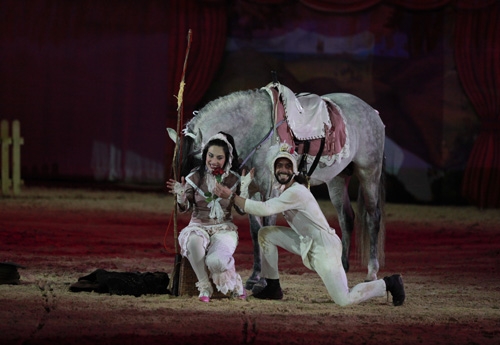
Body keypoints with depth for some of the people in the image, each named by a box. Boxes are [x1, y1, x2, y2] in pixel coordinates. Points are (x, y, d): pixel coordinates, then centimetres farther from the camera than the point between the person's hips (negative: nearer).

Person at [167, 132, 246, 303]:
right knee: (194, 242, -38)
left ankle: (234, 282, 3)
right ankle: (204, 287, -19)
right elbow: (185, 208, -3)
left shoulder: (233, 179, 0)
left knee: (215, 262, -32)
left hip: (224, 229, -1)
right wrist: (181, 195, -25)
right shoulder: (195, 176, -2)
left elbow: (242, 210, 3)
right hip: (199, 226, 1)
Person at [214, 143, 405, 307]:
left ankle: (388, 284, 8)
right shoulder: (282, 190, 8)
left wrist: (231, 196, -31)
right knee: (266, 234, 2)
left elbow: (264, 209, -31)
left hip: (323, 246, -9)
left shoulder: (296, 192, -22)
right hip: (306, 243, 9)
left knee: (344, 300, -14)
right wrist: (246, 180, 4)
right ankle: (272, 287, 10)